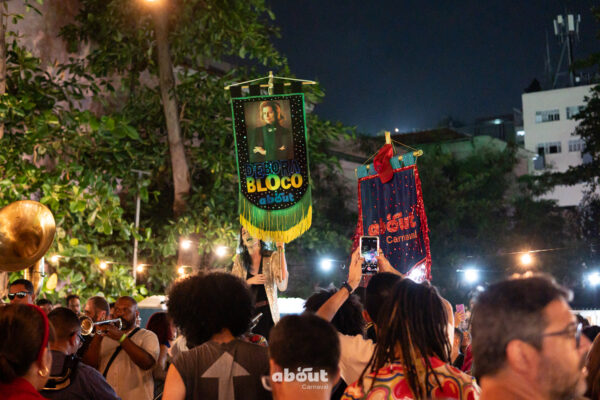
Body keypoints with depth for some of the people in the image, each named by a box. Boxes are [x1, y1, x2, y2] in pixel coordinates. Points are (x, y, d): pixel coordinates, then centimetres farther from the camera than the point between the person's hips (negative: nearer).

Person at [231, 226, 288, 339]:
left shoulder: (272, 257, -3)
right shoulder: (240, 259, 7)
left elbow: (282, 286, -17)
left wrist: (281, 251, -18)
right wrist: (250, 281, -11)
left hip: (267, 314, -2)